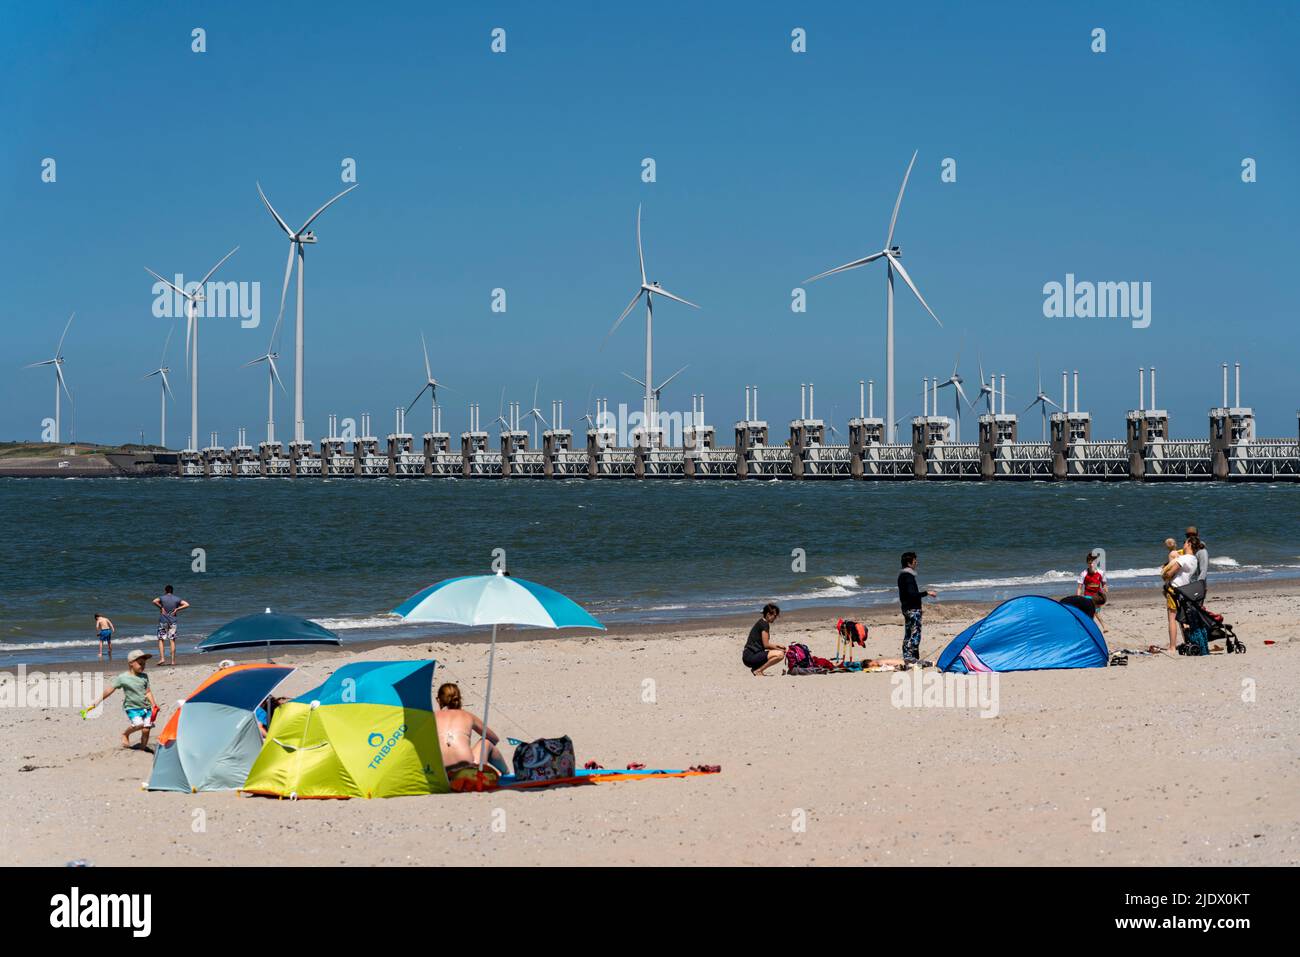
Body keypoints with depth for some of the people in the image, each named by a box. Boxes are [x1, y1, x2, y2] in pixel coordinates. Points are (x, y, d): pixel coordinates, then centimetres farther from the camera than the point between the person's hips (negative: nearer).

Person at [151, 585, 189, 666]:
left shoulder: (162, 597, -2)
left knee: (161, 640, 4)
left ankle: (162, 658, -9)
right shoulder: (177, 598, 4)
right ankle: (173, 660, 3)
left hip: (163, 621, -2)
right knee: (172, 640, 4)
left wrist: (161, 607, -9)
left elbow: (154, 601, -22)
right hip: (173, 622, 2)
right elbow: (187, 605, -5)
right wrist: (177, 609, -2)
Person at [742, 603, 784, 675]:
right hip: (751, 656, -10)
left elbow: (764, 644, 25)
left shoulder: (760, 623, 19)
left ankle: (756, 668, 10)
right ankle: (758, 671, -13)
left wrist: (778, 645, 18)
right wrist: (778, 648, 1)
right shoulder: (764, 624, -10)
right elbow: (766, 645, -13)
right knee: (780, 654, -24)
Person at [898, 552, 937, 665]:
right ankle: (912, 659, -9)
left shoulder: (902, 575, 13)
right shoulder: (909, 576, -18)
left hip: (905, 608, 10)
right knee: (915, 634, -8)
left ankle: (906, 658, 16)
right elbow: (912, 594, -25)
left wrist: (924, 591, 25)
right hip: (913, 608, -10)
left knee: (908, 635, 13)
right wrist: (927, 593, -19)